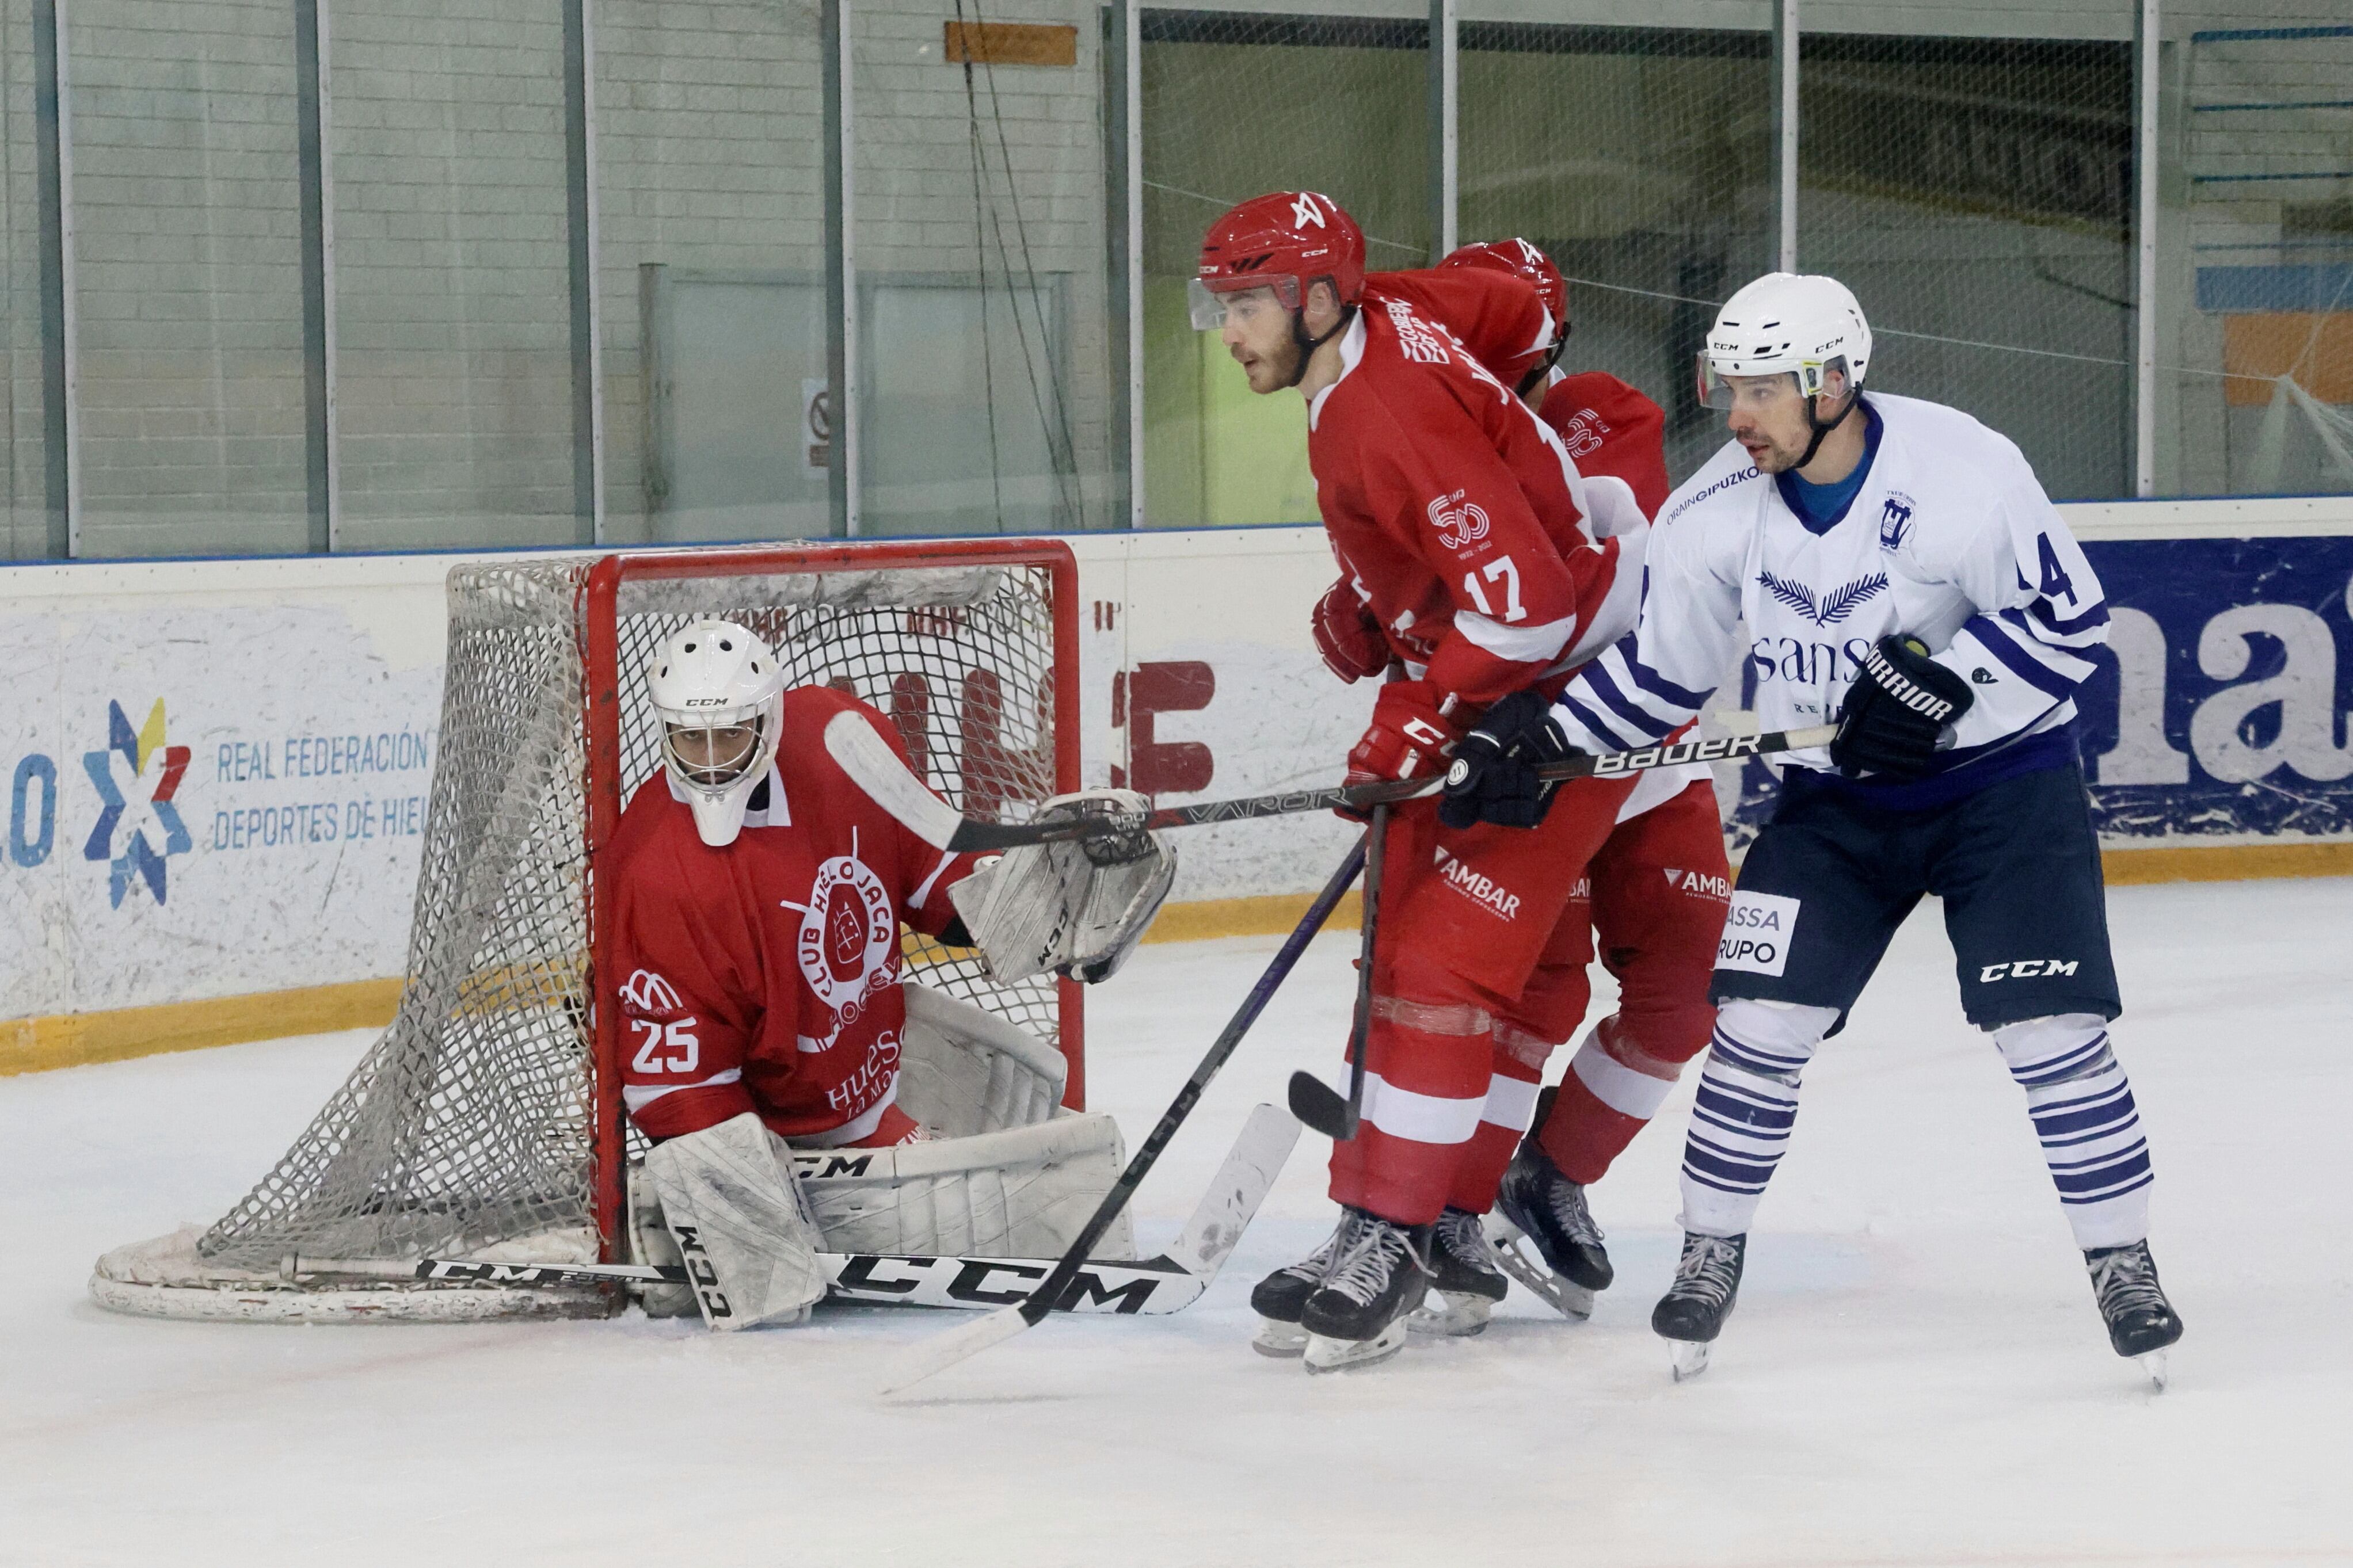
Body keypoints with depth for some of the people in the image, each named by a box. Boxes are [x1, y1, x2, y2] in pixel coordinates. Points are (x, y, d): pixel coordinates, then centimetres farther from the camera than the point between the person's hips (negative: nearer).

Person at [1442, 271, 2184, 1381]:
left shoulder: (1961, 470, -23)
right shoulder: (1714, 514, -8)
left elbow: (2071, 616, -17)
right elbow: (1662, 666, 4)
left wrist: (1942, 676, -27)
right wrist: (1537, 736, -8)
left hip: (2003, 777, -4)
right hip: (1836, 797, 4)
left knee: (2048, 1028, -10)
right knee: (1760, 1017, -7)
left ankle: (2123, 1263, 7)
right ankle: (1712, 1250, 11)